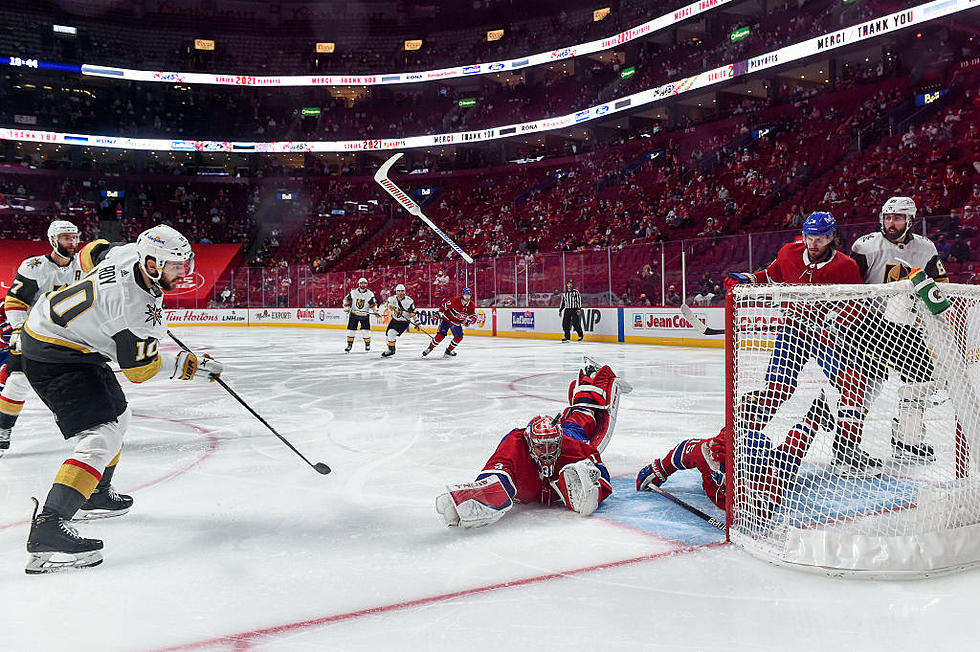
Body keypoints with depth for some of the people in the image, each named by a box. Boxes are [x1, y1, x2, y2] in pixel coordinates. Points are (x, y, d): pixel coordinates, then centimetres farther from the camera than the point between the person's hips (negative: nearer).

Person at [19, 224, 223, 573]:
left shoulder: (130, 251, -7)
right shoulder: (135, 310, -30)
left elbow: (96, 251, 17)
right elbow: (140, 369, -19)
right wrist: (188, 365, -7)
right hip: (54, 356, -11)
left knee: (116, 413, 23)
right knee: (104, 434, -21)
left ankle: (95, 495, 38)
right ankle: (48, 527, -28)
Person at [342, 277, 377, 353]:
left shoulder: (370, 294, -6)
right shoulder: (353, 292, -5)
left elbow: (373, 304, -2)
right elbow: (346, 299, 6)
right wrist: (346, 307, -7)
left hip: (365, 315, -1)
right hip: (354, 314, 1)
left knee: (365, 330, -5)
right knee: (351, 329, 0)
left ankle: (367, 344, 16)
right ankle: (349, 345, 12)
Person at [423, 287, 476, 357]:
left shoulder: (472, 305, -10)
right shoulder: (455, 300, -25)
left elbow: (474, 316, -7)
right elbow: (444, 305, -17)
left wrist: (470, 320, -28)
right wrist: (439, 312, -26)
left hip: (457, 323, 5)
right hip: (447, 319, -5)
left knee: (459, 337, -4)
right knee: (441, 335, -16)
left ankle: (448, 351, 15)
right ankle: (430, 348, 2)